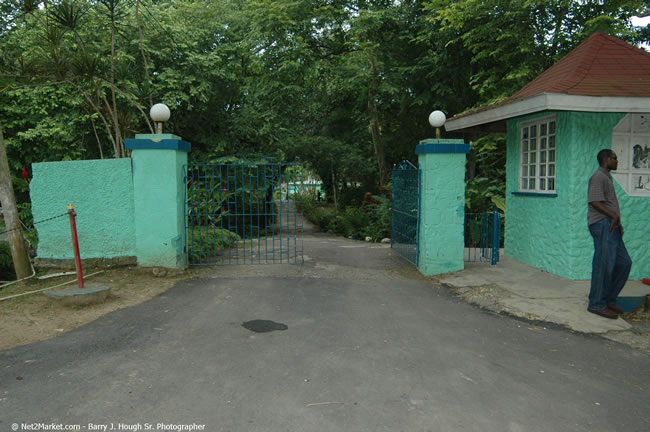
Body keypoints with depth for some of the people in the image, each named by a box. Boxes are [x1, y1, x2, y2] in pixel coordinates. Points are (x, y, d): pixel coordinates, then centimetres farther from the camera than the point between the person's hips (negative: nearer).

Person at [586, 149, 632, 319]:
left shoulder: (607, 178, 24)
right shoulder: (598, 177, -7)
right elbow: (595, 201, -17)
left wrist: (618, 222, 14)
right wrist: (614, 215, -21)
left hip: (612, 226, 10)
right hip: (603, 224, -10)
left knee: (624, 263, 10)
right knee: (604, 265, -9)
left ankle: (608, 299, 18)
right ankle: (597, 305, -3)